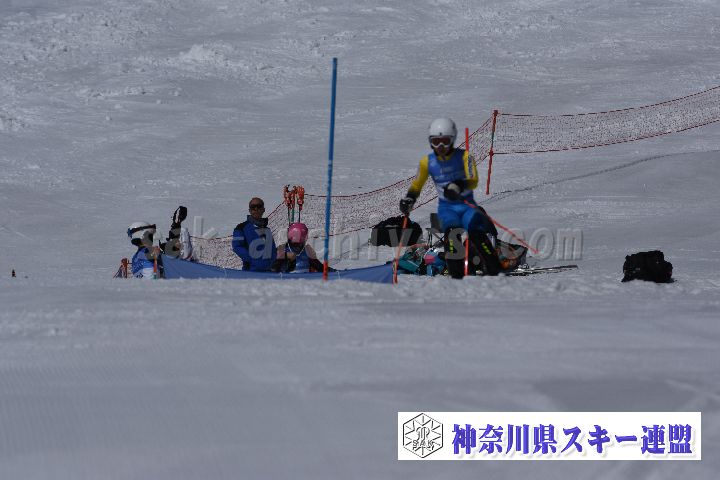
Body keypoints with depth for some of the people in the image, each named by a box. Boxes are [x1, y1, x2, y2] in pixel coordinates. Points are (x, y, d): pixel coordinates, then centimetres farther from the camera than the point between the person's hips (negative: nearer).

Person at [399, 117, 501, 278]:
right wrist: (409, 199, -2)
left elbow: (473, 181, -19)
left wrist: (459, 186, -39)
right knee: (452, 231, -30)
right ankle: (457, 274, -31)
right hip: (446, 208, 1)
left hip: (467, 205, -1)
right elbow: (416, 186, 17)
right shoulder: (427, 162, 3)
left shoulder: (464, 156, -5)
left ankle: (494, 270, -19)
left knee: (476, 232, -28)